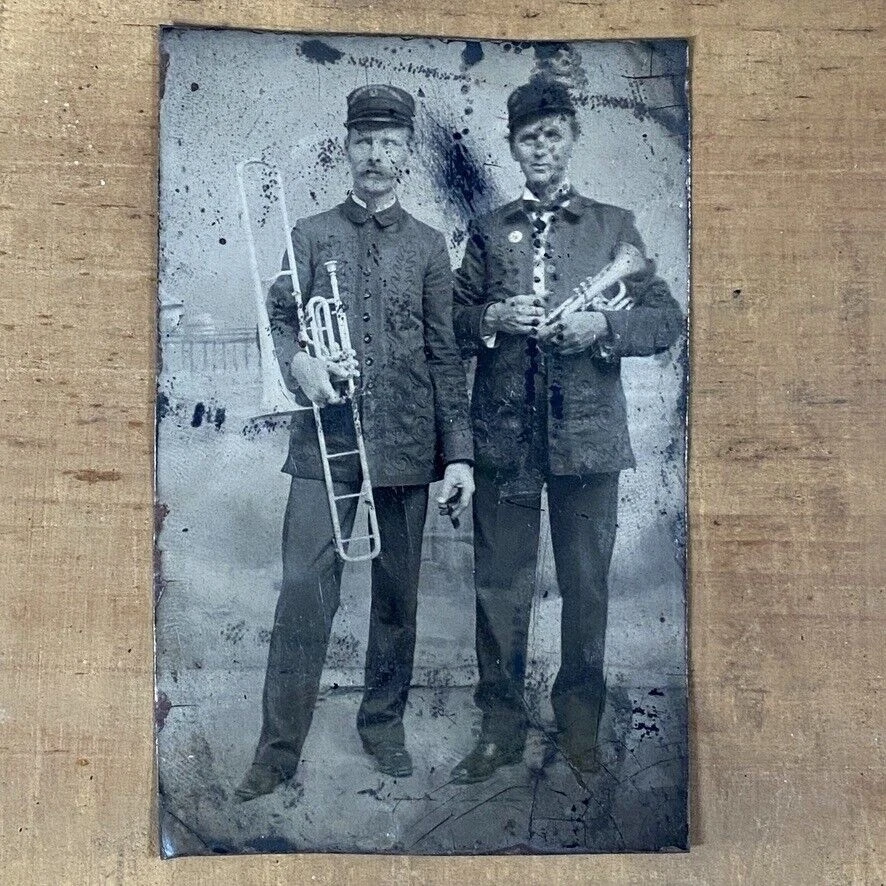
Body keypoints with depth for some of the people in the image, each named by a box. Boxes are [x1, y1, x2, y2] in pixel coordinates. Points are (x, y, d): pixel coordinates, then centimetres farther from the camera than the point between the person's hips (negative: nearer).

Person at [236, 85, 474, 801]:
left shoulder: (428, 246, 9)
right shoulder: (312, 235, 10)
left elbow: (446, 355, 6)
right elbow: (278, 319, 9)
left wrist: (459, 453, -1)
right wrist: (298, 359, -15)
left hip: (406, 442, 1)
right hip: (325, 435, -1)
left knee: (398, 590, 9)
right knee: (305, 586, -5)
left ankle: (384, 723, 26)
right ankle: (279, 748, 6)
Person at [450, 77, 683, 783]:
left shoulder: (613, 225, 10)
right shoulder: (488, 232, 13)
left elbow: (667, 318, 6)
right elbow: (453, 323, 13)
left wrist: (602, 326, -12)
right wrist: (492, 318, -8)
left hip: (589, 433, 0)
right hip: (504, 433, 1)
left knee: (587, 586, 7)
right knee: (500, 586, 4)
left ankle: (581, 726, 24)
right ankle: (502, 726, 19)